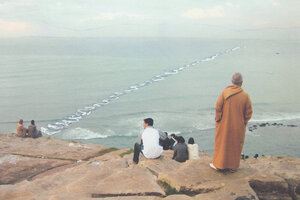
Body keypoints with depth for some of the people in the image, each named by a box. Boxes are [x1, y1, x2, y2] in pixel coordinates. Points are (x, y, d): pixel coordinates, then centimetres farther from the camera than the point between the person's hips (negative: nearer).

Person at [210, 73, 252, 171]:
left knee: (221, 143, 14)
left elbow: (218, 107, -10)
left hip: (224, 125, 0)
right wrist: (244, 123, 10)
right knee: (236, 145, 15)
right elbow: (248, 113, -5)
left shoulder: (225, 92, -12)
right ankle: (233, 166, 24)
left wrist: (218, 120, 2)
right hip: (238, 127, 1)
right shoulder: (245, 96, -10)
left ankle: (218, 164, 21)